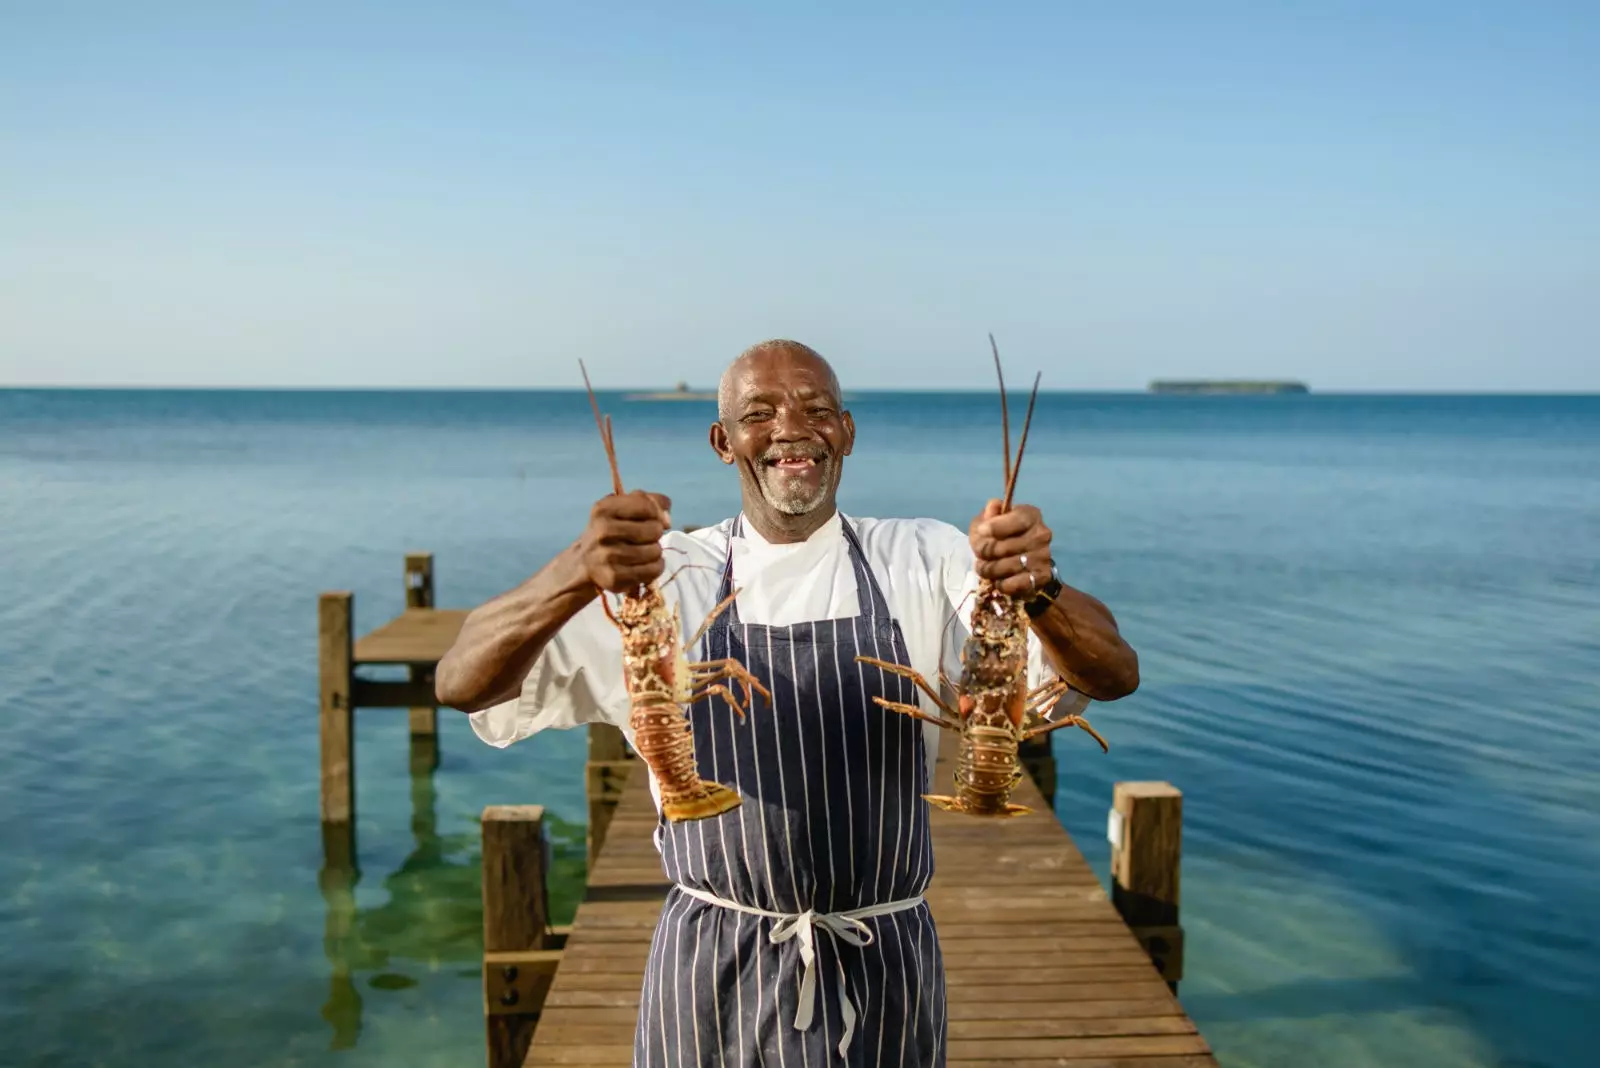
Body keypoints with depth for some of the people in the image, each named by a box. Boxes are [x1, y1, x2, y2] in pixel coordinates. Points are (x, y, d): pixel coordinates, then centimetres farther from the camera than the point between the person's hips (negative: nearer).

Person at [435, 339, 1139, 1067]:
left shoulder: (926, 565, -3)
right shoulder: (660, 576, -6)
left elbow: (1112, 676, -13)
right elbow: (462, 685, -16)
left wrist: (1038, 591, -36)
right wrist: (578, 574, -36)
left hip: (885, 977, 1)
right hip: (716, 980, -1)